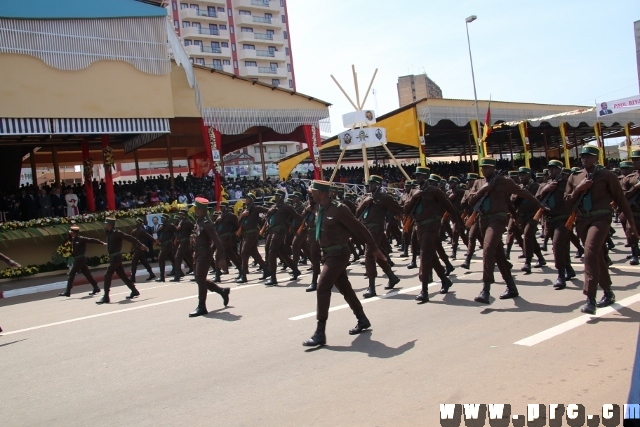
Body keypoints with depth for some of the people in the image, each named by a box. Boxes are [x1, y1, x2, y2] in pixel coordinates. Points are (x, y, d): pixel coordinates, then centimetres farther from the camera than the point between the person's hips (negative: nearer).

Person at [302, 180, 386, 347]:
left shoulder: (338, 209, -19)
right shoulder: (321, 209, 7)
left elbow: (359, 229, -13)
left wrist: (374, 249, -8)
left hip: (338, 254, -9)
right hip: (328, 254, 9)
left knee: (322, 288, -15)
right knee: (345, 288, 18)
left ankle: (320, 333, -11)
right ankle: (362, 320, 35)